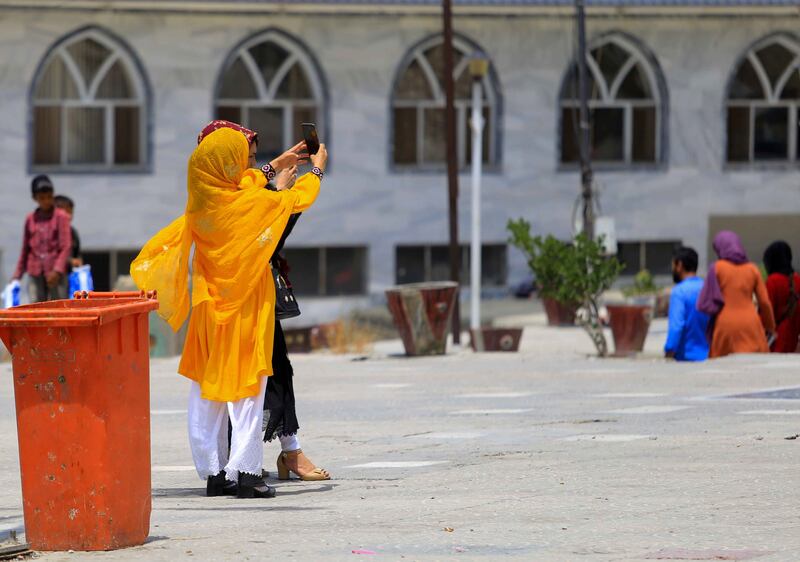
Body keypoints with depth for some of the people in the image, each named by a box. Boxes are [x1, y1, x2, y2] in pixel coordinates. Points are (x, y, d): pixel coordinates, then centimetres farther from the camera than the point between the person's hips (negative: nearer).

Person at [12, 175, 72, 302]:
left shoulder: (61, 217, 1)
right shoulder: (30, 219, 10)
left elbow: (66, 247, -5)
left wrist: (57, 270, -16)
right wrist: (17, 275, 15)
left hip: (56, 273, -3)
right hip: (35, 273, 3)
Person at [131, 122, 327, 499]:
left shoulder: (199, 204, -3)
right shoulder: (252, 203, -17)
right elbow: (297, 199, 0)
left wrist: (275, 167, 28)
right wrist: (316, 170, 20)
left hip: (208, 308, 5)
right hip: (246, 308, -5)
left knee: (208, 386, 9)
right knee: (247, 388, -3)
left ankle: (213, 473, 9)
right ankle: (245, 471, -9)